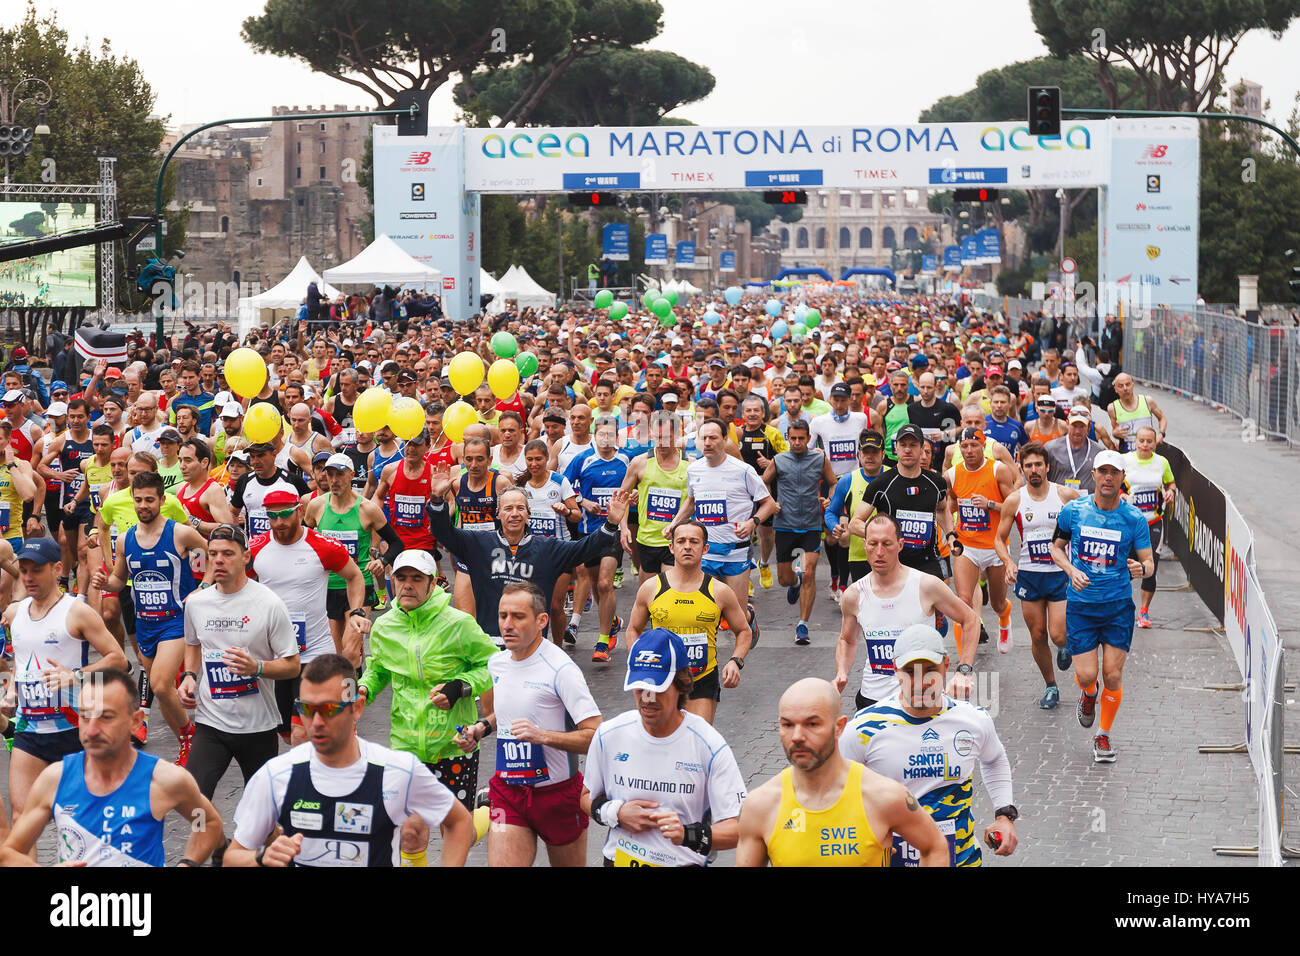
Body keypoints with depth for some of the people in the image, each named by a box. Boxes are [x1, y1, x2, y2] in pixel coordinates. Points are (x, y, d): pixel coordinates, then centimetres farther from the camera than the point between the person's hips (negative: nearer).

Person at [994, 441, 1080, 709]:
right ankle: (1050, 687, 25)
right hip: (1028, 575, 2)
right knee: (1038, 636, 6)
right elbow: (999, 539, 6)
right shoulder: (1014, 501, -2)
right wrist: (1008, 562, -13)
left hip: (1061, 574, -2)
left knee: (1058, 635, -12)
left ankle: (1066, 646, 25)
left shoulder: (1066, 495, -6)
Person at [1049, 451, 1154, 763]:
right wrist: (1071, 570, -8)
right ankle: (1088, 694, 34)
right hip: (1080, 605, 0)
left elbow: (1149, 562, 0)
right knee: (1086, 675, -5)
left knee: (1113, 676, -2)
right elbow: (1056, 546, 10)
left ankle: (1104, 736, 20)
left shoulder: (1135, 518, -6)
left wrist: (1142, 568, -24)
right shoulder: (1073, 511, -4)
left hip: (1118, 607, 0)